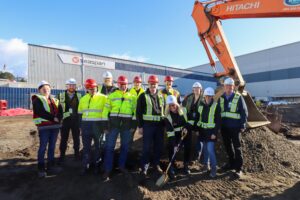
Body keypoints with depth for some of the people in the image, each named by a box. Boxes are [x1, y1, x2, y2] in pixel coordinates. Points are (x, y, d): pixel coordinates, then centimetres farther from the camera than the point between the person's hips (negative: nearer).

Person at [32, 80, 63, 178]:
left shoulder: (54, 100, 17)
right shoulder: (37, 100, 1)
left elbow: (60, 111, 6)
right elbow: (41, 112, -14)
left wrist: (58, 118, -13)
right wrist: (53, 118, -16)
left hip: (55, 126, 5)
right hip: (44, 127, -5)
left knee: (52, 147, 11)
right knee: (43, 147, -1)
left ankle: (51, 166, 21)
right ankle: (41, 169, 10)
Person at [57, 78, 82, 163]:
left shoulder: (79, 96, 3)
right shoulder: (61, 95, 1)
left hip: (76, 120, 1)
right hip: (65, 120, -1)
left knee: (76, 138, 10)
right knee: (63, 139, 8)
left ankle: (77, 154, 26)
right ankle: (62, 155, 22)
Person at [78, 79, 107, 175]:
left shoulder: (103, 98, -5)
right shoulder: (83, 99, 9)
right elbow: (80, 113, 16)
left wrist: (105, 125, -8)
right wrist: (81, 126, 12)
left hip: (98, 124, -3)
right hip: (86, 125, 4)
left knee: (98, 146, 10)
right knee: (86, 146, 10)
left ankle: (97, 165, 26)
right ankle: (85, 166, 24)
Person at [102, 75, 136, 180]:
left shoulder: (131, 97, 7)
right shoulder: (111, 96, 3)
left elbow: (135, 110, 8)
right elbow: (106, 110, 2)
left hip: (126, 125, 2)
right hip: (113, 124, -1)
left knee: (125, 147, 12)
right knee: (109, 147, 0)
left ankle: (122, 166, 30)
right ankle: (107, 170, 11)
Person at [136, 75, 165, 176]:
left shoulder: (161, 96, 11)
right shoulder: (143, 96, -2)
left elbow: (165, 110, 16)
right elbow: (138, 112, -4)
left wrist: (165, 124, 11)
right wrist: (140, 126, -8)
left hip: (159, 125, 4)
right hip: (148, 125, -4)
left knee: (159, 146, 12)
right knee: (147, 147, 0)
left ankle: (156, 164, 29)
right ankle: (145, 167, 14)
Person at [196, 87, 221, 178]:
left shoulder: (216, 106, -9)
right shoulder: (201, 105, 4)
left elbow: (218, 121, -10)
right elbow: (198, 118, 10)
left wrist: (215, 133, -14)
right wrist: (197, 129, 8)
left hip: (211, 131, -5)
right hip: (202, 130, 5)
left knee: (210, 150, -10)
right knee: (205, 149, 16)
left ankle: (213, 168, 7)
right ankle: (206, 164, 34)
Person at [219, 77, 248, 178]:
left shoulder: (238, 97, -6)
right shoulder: (221, 97, 6)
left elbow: (244, 112, -5)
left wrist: (243, 125, -10)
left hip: (235, 127, -4)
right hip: (224, 127, 4)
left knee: (237, 147, 4)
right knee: (228, 147, 15)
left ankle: (238, 168, 14)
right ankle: (231, 163, 32)